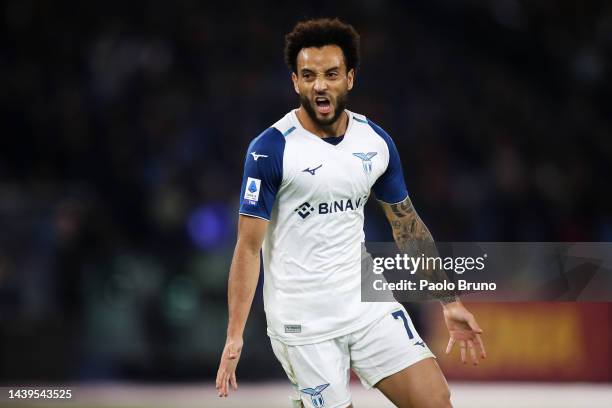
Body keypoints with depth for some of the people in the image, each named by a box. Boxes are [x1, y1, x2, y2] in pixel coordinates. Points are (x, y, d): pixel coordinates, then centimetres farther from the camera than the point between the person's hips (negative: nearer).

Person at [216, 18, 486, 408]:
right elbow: (249, 247, -10)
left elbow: (408, 225, 14)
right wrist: (235, 336, -16)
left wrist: (450, 302, 13)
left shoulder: (376, 142, 3)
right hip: (303, 323, -4)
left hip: (367, 302, 5)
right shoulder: (271, 150, -11)